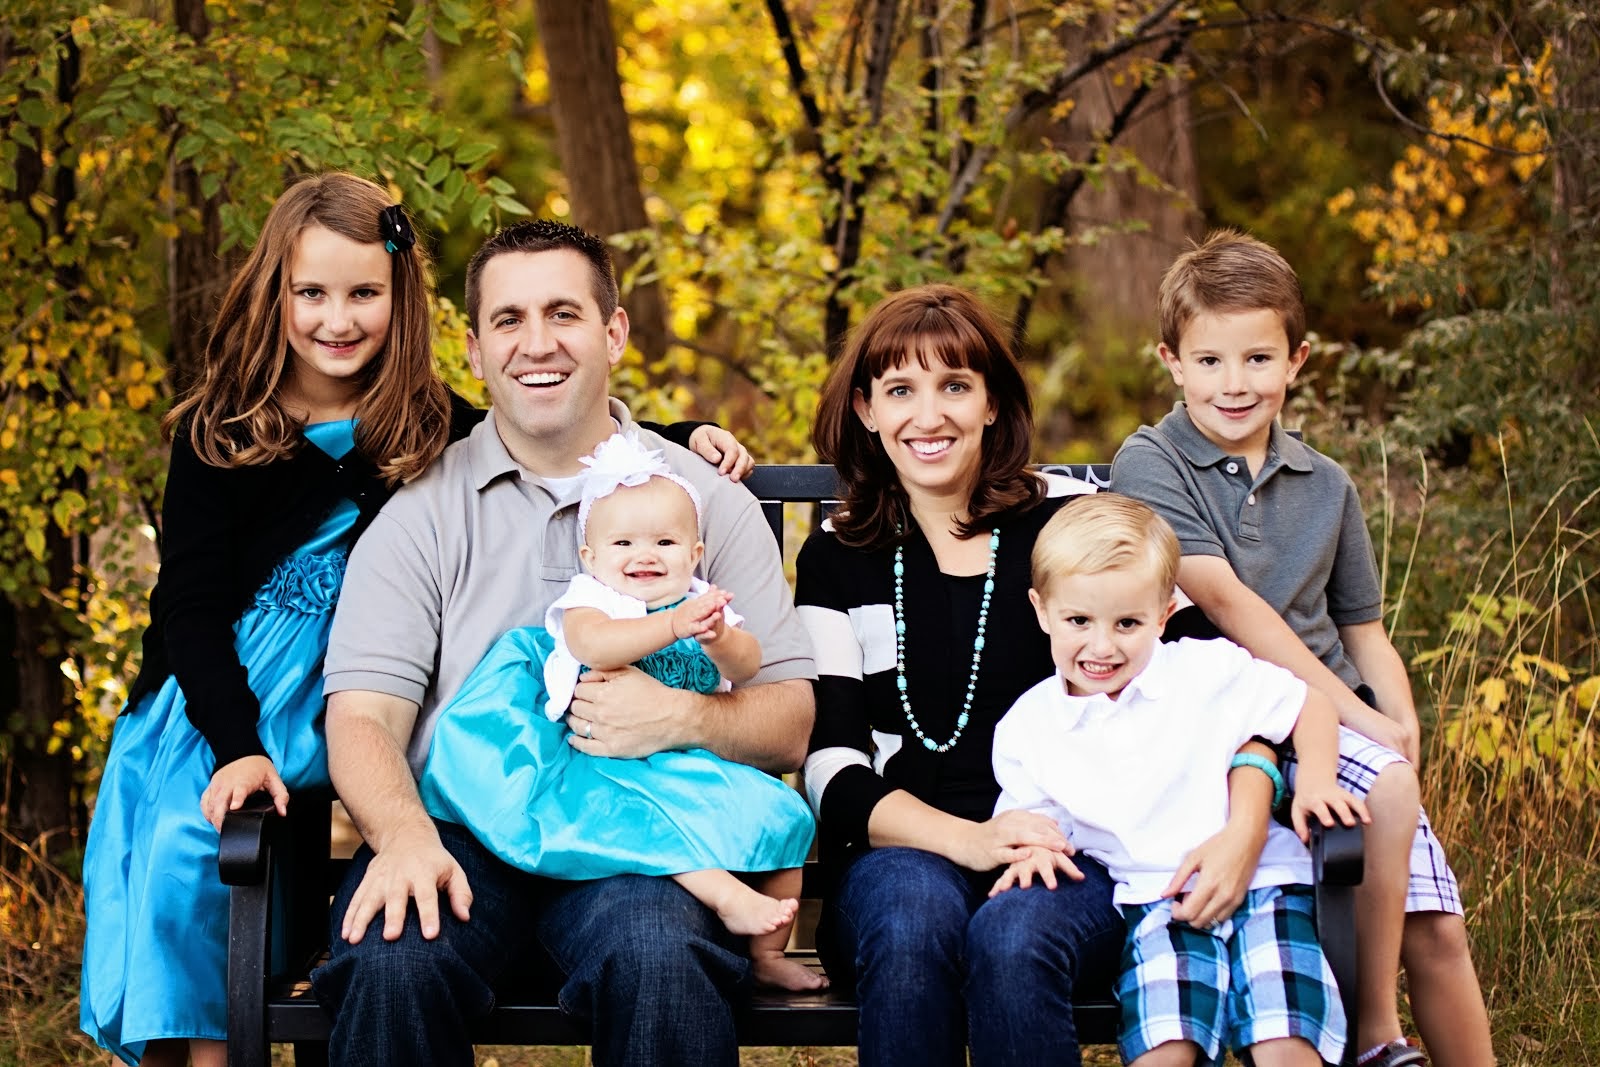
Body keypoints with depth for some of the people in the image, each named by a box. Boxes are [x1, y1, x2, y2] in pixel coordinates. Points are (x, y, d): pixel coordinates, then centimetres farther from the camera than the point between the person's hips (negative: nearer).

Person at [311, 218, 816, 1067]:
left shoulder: (704, 499, 13)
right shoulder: (421, 510, 11)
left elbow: (790, 723, 9)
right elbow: (362, 717, 1)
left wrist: (681, 718, -13)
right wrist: (404, 836, -21)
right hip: (456, 828, 0)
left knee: (662, 959, -35)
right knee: (393, 963, -33)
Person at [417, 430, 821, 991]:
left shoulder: (706, 604, 12)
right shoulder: (590, 599, -1)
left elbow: (748, 664, -5)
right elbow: (591, 643, -25)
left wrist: (721, 639, -28)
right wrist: (673, 626, -37)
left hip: (700, 765, 5)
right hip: (608, 766, -5)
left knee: (780, 816, -7)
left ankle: (766, 953, 7)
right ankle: (722, 892, -46)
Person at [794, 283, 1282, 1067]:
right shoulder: (835, 559, 11)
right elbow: (832, 770, 2)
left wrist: (1245, 828, -16)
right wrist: (967, 839, -18)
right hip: (903, 851, 1)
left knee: (1013, 939, -35)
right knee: (914, 921, -34)